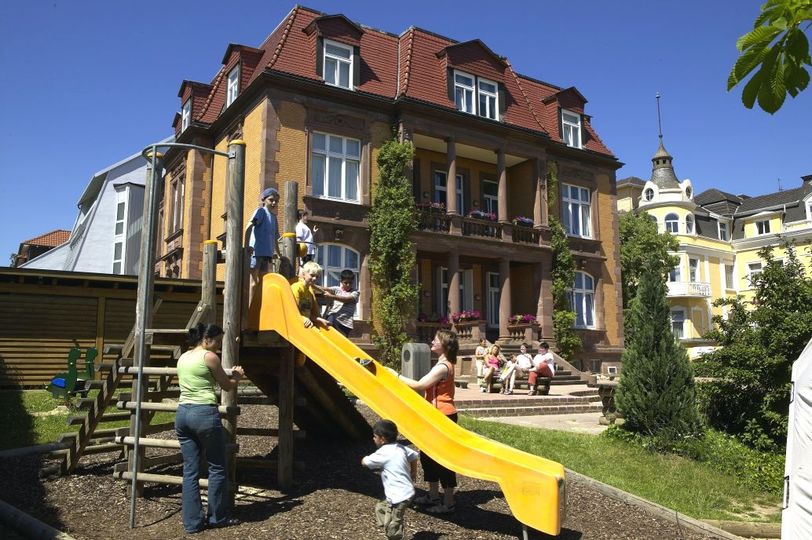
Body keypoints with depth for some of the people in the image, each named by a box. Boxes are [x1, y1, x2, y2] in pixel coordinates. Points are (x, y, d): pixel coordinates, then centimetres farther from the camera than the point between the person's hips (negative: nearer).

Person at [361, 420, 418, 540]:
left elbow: (364, 462, -9)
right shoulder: (401, 448, 6)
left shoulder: (383, 453, -16)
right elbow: (414, 456, 20)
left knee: (392, 529, -1)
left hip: (398, 497, -9)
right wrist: (413, 474, 32)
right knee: (380, 508, 23)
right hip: (406, 491, 9)